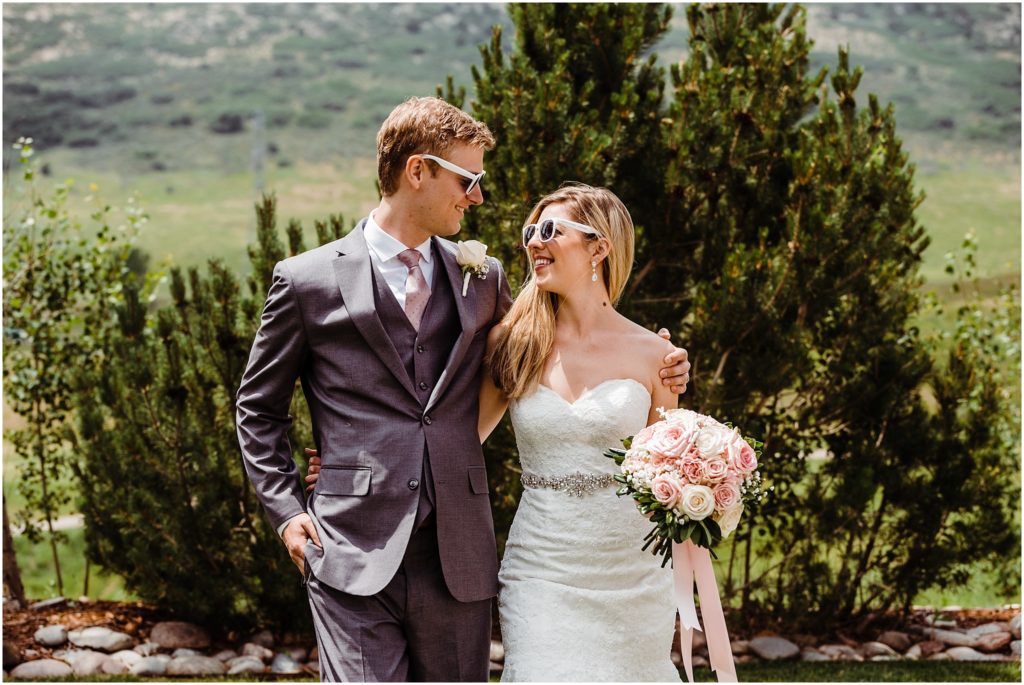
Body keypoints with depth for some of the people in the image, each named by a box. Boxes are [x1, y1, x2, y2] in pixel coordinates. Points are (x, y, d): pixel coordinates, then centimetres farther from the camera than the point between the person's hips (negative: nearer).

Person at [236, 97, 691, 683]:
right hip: (354, 556, -3)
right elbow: (259, 409, 11)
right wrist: (287, 511, 1)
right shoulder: (307, 281, 3)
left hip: (459, 561, 4)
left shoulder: (483, 279, 12)